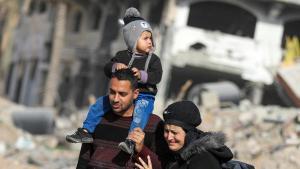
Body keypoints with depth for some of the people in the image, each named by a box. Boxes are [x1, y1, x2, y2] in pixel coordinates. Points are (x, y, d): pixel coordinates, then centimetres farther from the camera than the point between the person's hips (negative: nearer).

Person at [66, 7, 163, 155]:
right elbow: (107, 69, 3)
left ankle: (131, 141, -51)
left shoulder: (153, 59, 3)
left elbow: (157, 76, -11)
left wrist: (142, 75, -28)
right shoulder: (123, 56, 10)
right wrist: (115, 66, -20)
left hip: (144, 96, -4)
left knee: (140, 109, -37)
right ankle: (86, 132, 3)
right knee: (99, 104, -5)